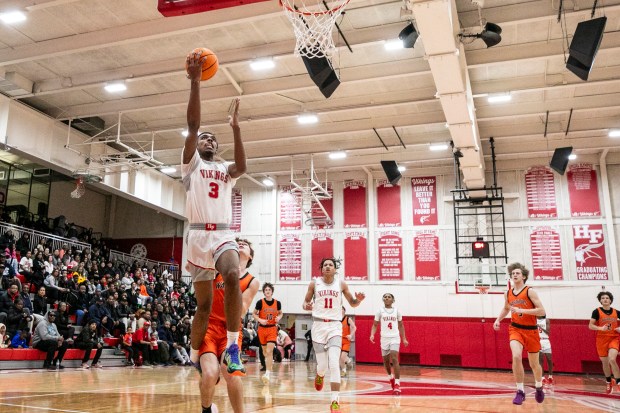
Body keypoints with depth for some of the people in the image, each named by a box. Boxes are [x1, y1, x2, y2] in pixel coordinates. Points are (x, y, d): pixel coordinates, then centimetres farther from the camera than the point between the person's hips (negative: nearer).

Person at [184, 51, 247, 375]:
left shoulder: (225, 170, 20)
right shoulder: (191, 163, 12)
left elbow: (242, 167, -6)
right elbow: (193, 125, -2)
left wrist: (235, 128, -9)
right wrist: (195, 83, -8)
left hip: (224, 235, 1)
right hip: (199, 235, -1)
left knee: (233, 277, -30)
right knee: (204, 304, 3)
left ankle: (232, 347, -24)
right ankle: (194, 359, 21)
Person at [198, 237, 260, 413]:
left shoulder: (252, 282, 4)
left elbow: (241, 311, -7)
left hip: (230, 329, 1)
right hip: (209, 325, 0)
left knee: (232, 374, -23)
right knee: (210, 374, -20)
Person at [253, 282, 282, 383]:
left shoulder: (277, 303, -3)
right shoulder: (260, 302, -8)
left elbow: (280, 313, 14)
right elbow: (254, 314, 2)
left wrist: (279, 318, -8)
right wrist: (260, 320, -14)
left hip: (272, 329, -1)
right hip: (262, 328, 1)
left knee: (269, 351, -14)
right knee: (264, 351, 15)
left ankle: (267, 374, -18)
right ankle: (270, 365, 41)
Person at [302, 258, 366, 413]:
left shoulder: (341, 284, 3)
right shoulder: (314, 283, 1)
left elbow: (352, 303, 10)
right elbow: (305, 302, 8)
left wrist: (358, 299, -13)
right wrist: (306, 306, -17)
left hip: (335, 326, 0)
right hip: (319, 325, 0)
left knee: (334, 364, -16)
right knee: (322, 364, 3)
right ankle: (319, 375, 43)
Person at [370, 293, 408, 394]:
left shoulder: (397, 311, 3)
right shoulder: (380, 311, 1)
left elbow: (401, 325, 13)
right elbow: (375, 325, 4)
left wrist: (404, 338, 9)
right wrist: (372, 335, -13)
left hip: (395, 338, -1)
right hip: (384, 338, 1)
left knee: (394, 359, -17)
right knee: (386, 360, 11)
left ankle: (397, 384, -15)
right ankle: (391, 377, 39)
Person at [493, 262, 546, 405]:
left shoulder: (530, 292, -11)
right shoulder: (507, 294, 3)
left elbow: (542, 311, -17)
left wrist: (521, 310, -26)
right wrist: (498, 320, 6)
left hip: (531, 330, -2)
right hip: (515, 329, 2)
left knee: (534, 364, 11)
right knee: (516, 357, -23)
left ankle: (539, 387, 41)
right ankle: (520, 391, -12)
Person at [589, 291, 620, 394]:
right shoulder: (597, 311, -5)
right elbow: (590, 326, -6)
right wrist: (601, 328, -22)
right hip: (602, 339, 0)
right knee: (605, 362, 9)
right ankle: (608, 382, 32)